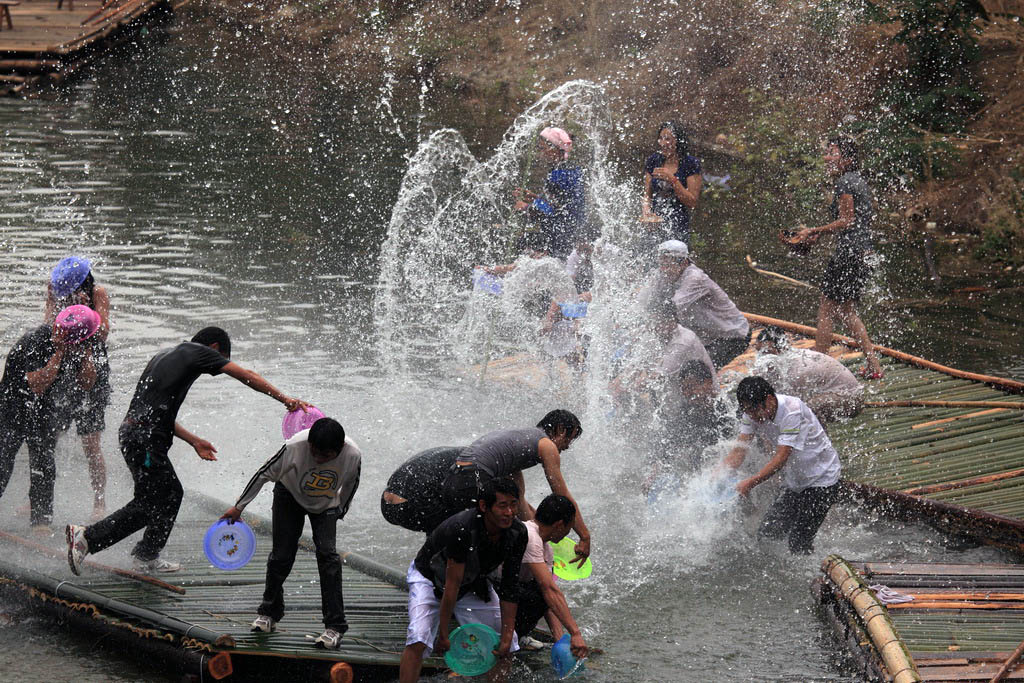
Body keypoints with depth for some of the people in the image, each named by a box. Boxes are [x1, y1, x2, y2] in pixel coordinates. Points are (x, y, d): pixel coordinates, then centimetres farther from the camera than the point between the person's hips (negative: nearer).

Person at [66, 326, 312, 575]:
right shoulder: (198, 352, 1)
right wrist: (285, 399, 2)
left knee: (171, 494, 16)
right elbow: (247, 376, 0)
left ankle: (147, 557, 17)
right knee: (148, 505, -2)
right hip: (145, 439, -9)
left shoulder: (165, 355, 25)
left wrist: (193, 441, 28)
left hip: (131, 431, 9)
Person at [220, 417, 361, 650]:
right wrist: (239, 506, -16)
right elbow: (265, 473, -22)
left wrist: (340, 512, 5)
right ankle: (269, 613, 20)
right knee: (282, 554, -4)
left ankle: (335, 626, -13)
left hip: (325, 503, 0)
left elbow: (350, 483, -8)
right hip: (290, 494, 0)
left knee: (327, 553, -15)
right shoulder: (295, 446, -37)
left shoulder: (352, 455, -32)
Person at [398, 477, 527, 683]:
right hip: (430, 578, -6)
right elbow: (452, 585, -32)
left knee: (505, 644, -2)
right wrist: (442, 635, -26)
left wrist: (507, 636, -18)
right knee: (419, 640, -27)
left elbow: (510, 588, -14)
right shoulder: (462, 529, -38)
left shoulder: (518, 533, -20)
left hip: (474, 583, 6)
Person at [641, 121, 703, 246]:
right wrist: (647, 213, -7)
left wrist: (672, 180, -16)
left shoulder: (691, 164, -4)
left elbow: (693, 202, -7)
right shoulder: (653, 161, 8)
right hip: (654, 226, 3)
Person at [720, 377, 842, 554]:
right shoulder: (753, 413, -7)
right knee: (767, 534, 1)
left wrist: (751, 483, -40)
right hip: (794, 483, 7)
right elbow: (740, 450, -10)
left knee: (799, 541, -13)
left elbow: (782, 458, -32)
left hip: (821, 480, -7)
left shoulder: (793, 412, -28)